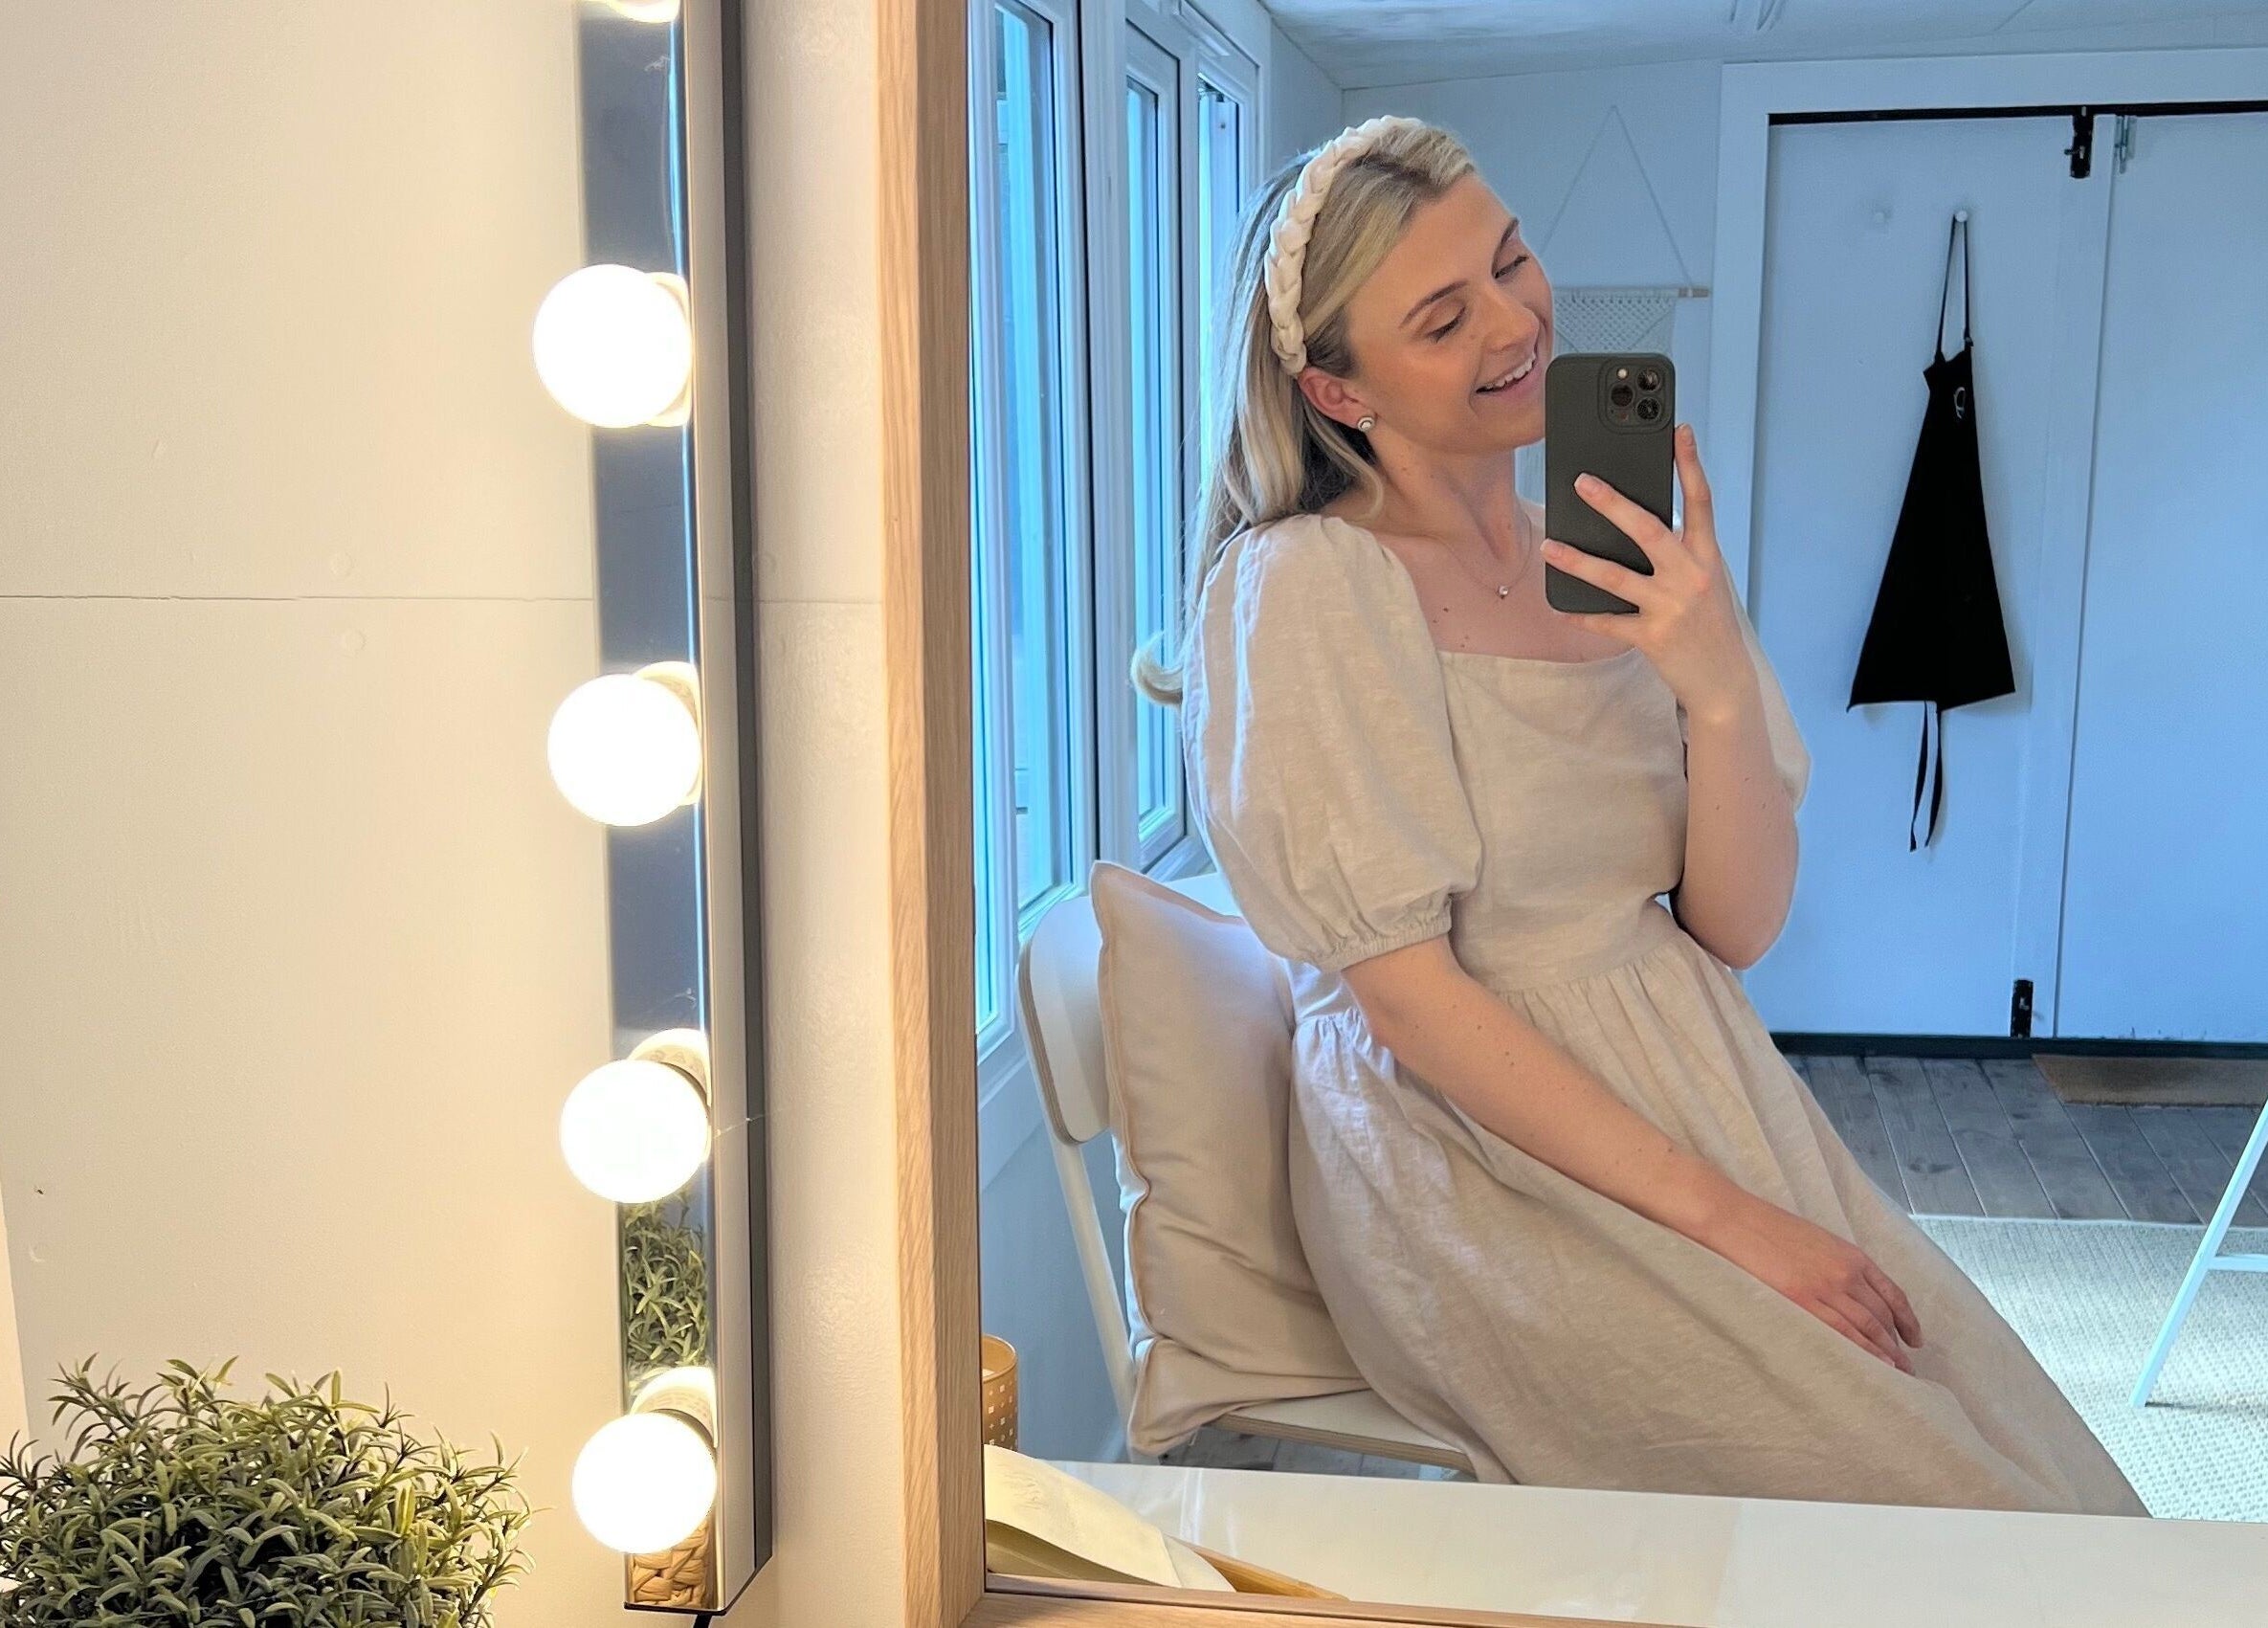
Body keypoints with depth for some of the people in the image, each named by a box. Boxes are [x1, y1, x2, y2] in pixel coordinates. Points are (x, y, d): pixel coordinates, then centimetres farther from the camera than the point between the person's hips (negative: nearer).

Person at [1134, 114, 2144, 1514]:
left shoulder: (1617, 557, 6)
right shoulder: (1306, 586, -11)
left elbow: (1740, 927, 1)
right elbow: (1404, 988, -15)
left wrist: (1719, 686, -17)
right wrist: (1713, 1212, -17)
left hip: (1696, 1088, 6)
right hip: (1485, 1153, -5)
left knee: (2052, 1491, -8)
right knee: (1903, 1487, -19)